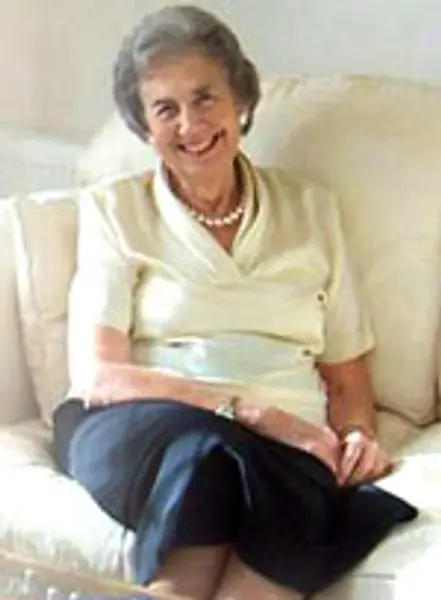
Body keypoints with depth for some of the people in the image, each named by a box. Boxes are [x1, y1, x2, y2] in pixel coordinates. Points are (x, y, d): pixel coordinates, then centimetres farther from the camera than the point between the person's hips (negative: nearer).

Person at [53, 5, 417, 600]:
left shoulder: (309, 208, 18)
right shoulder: (114, 209, 10)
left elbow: (346, 374, 19)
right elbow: (96, 375, -3)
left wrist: (358, 435, -5)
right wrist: (245, 410, -14)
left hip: (282, 445, 2)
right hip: (136, 431, -1)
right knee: (203, 452, -38)